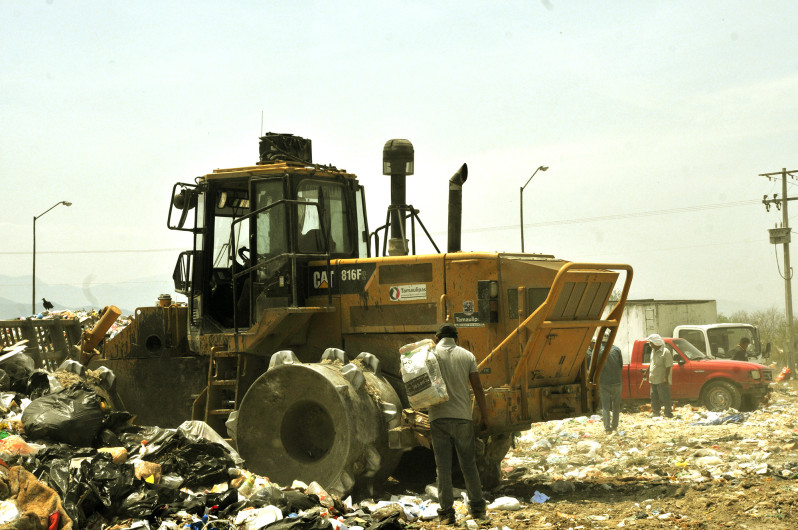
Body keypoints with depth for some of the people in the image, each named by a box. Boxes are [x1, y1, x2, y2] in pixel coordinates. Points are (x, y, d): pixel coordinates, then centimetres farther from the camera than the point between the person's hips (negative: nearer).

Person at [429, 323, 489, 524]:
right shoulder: (467, 356, 7)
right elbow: (477, 388, 4)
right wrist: (484, 415, 9)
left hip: (439, 417, -1)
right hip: (463, 417, 2)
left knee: (443, 467, 1)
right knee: (469, 465, 12)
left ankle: (447, 512, -2)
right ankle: (477, 508, 17)